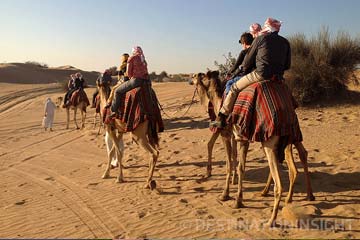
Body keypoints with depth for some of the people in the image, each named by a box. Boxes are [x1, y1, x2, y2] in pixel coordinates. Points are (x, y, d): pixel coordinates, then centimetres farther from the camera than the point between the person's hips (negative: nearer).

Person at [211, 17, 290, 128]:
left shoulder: (260, 39, 2)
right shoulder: (285, 42, 14)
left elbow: (247, 62, 7)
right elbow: (287, 65, 17)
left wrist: (245, 70, 26)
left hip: (261, 74, -5)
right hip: (277, 78, 5)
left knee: (235, 88, 6)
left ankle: (221, 119, 3)